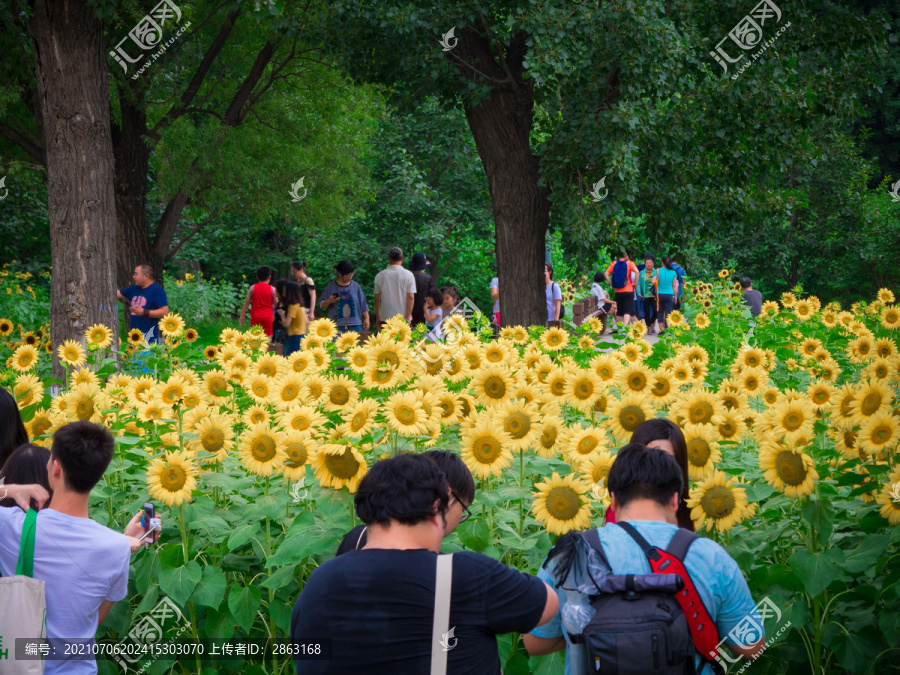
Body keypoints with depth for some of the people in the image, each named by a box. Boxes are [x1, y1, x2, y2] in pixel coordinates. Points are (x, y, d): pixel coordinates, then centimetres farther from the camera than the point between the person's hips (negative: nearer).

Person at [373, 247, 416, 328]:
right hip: (403, 318, -2)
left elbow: (377, 299, 6)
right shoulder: (408, 275, -2)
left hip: (385, 318, 2)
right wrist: (407, 317, -5)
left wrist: (378, 318, 12)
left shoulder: (379, 275, 4)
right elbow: (411, 297, -7)